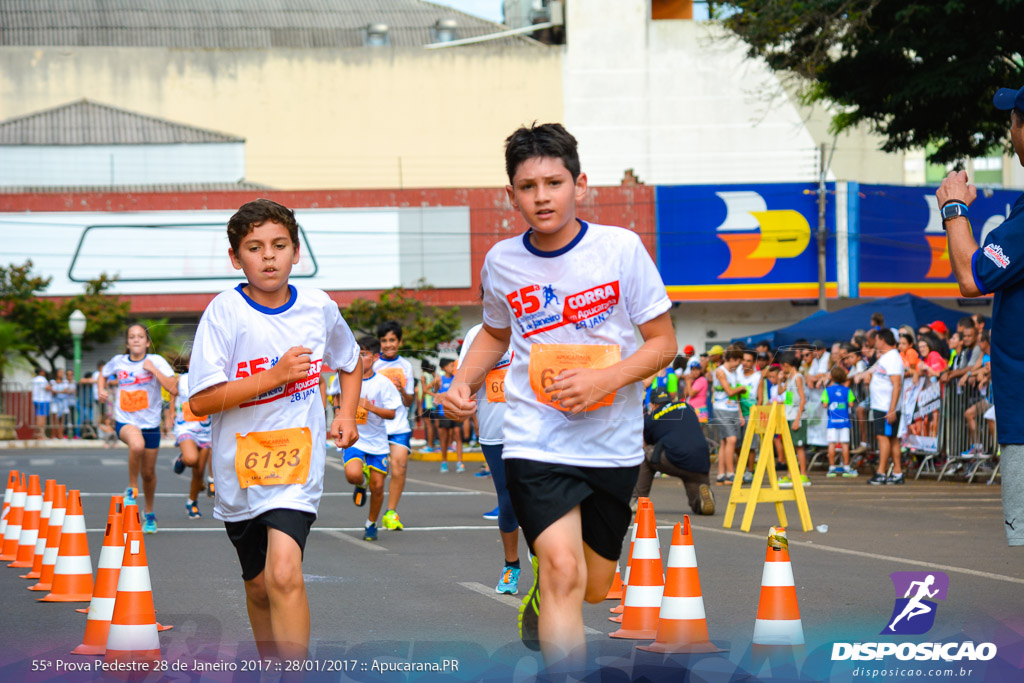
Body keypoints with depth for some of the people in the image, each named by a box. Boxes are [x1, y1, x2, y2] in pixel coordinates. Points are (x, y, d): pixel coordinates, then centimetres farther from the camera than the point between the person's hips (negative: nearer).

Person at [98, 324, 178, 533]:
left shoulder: (156, 361, -7)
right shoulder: (118, 362, 0)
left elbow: (173, 388, -17)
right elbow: (104, 374, 23)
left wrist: (153, 369, -21)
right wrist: (101, 390, 4)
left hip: (150, 423, 1)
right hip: (125, 422, -1)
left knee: (148, 472, 10)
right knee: (137, 444, -36)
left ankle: (149, 514, 35)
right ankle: (131, 489, -14)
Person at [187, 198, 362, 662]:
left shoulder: (319, 308, 0)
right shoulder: (224, 313, -10)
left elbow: (351, 363, 23)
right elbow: (200, 401, -16)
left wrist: (346, 414, 7)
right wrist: (274, 377, -20)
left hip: (297, 462, -1)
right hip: (240, 469, 1)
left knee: (284, 574, -22)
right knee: (259, 586, 15)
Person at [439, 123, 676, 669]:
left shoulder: (621, 248, -8)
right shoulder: (501, 262, -1)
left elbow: (663, 343, -3)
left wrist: (605, 379, -19)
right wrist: (463, 381, 2)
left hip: (613, 444, 1)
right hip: (536, 441, -1)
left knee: (592, 588, 14)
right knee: (563, 571, -22)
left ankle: (539, 597, 49)